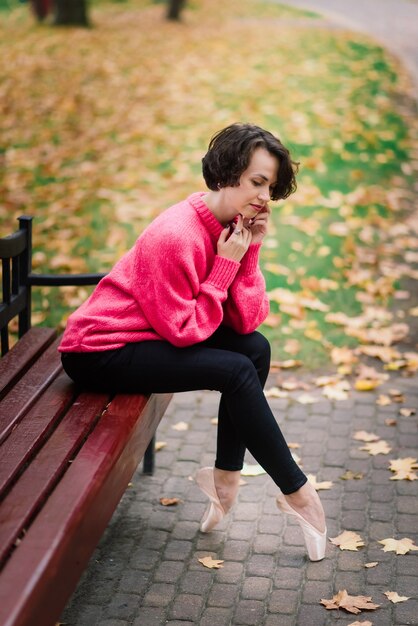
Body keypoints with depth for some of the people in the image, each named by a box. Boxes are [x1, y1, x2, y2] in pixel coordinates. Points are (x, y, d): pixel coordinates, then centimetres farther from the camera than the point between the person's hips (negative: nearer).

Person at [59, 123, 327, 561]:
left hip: (154, 335, 9)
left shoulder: (234, 226, 1)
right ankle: (295, 492, -4)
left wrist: (250, 251, -14)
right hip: (99, 353, -9)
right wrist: (225, 264, -20)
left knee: (256, 348, -4)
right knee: (236, 371, -20)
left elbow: (247, 321, -4)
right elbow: (185, 330, -22)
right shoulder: (176, 236, -26)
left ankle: (225, 476, 7)